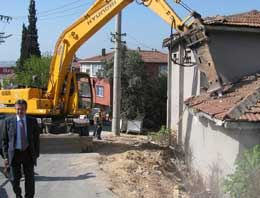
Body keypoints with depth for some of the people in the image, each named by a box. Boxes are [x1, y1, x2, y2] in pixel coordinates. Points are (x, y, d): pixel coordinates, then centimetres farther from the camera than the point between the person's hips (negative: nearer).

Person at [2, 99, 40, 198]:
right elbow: (5, 140, 2)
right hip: (14, 153, 0)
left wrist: (36, 155, 0)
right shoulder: (9, 121, -1)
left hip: (28, 153, 0)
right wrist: (6, 156, -3)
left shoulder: (32, 121, 0)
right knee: (14, 179, 9)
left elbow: (36, 139, 4)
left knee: (30, 178, 6)